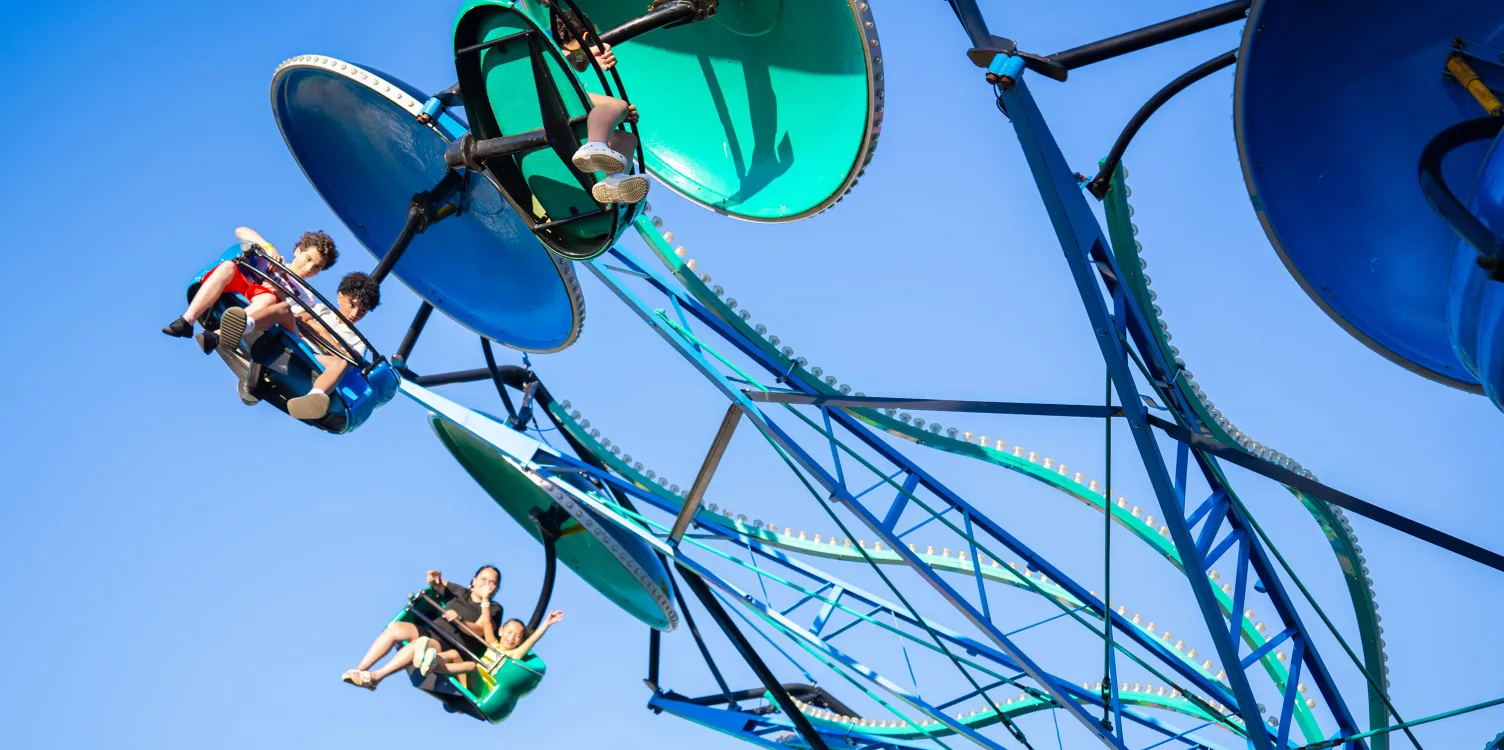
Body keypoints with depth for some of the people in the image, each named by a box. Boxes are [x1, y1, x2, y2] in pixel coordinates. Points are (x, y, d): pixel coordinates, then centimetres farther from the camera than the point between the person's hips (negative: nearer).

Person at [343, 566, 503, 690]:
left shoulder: (493, 609, 1)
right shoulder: (460, 592, 16)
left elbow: (479, 631, -14)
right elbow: (437, 584, 30)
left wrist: (459, 620, -30)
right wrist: (435, 580, 6)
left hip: (451, 650, -6)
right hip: (430, 632, 6)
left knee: (419, 644, -35)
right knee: (395, 628, -18)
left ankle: (374, 677, -35)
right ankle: (359, 670, -22)